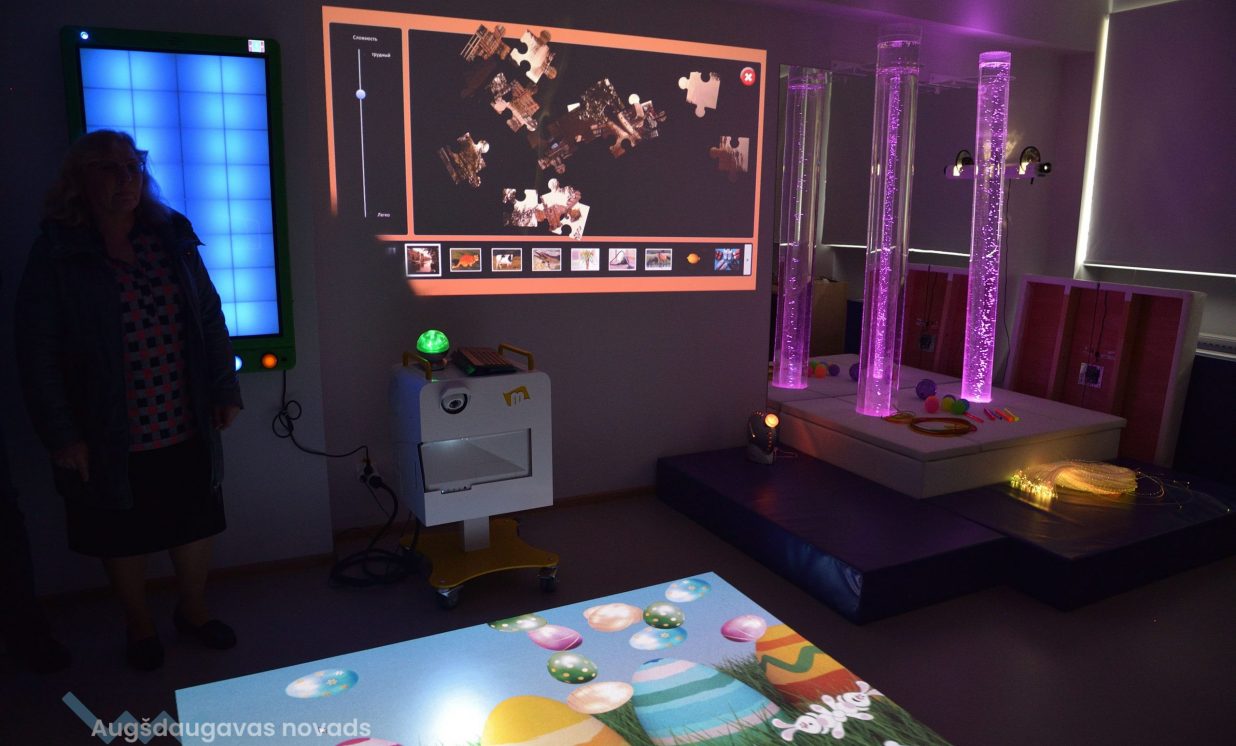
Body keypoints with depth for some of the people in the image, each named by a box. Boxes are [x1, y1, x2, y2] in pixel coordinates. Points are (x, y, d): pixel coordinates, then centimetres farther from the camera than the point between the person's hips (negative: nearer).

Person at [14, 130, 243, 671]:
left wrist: (225, 390, 6)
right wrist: (61, 434, -10)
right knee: (122, 539, 15)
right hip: (111, 440, -3)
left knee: (196, 526, 15)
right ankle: (139, 627, 38)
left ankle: (193, 611, 40)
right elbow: (38, 356, -8)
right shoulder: (58, 256, -9)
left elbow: (211, 319, 8)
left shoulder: (172, 240, 2)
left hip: (187, 430, 3)